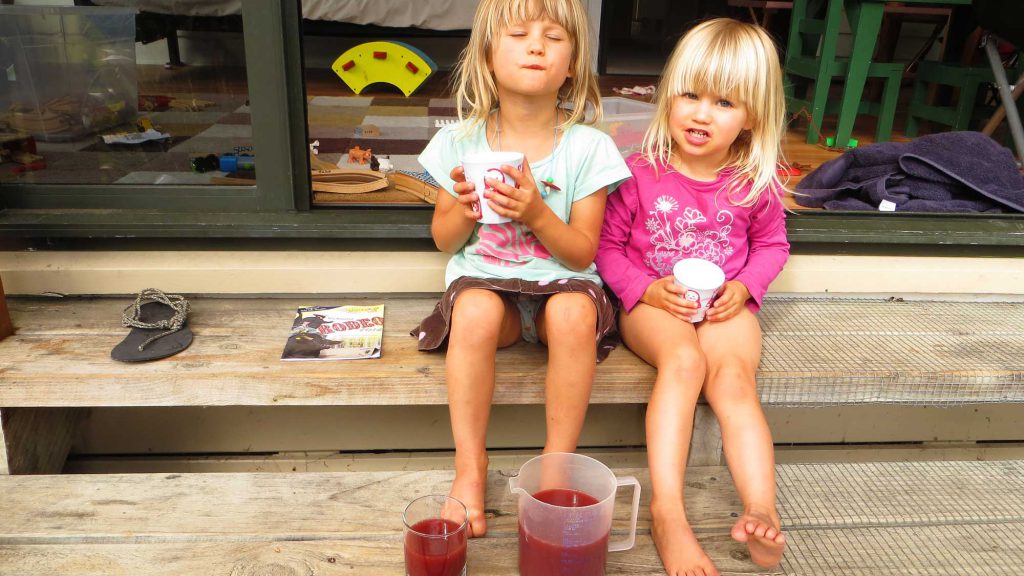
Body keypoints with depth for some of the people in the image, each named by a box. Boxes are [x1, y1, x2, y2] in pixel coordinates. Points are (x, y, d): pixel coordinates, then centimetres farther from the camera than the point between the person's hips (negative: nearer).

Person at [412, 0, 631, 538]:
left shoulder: (587, 148, -6)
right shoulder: (460, 141, -1)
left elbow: (582, 253, -6)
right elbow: (443, 240, 6)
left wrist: (537, 213, -23)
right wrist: (464, 210, -16)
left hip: (560, 280, 0)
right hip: (484, 279, 1)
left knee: (574, 313, -35)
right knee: (475, 311, -34)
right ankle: (470, 465, -19)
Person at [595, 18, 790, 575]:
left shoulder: (755, 183, 1)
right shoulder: (641, 173, -5)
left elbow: (771, 244, 16)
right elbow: (607, 244, 1)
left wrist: (744, 287, -4)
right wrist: (645, 288, -14)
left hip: (724, 304, 2)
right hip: (653, 303, -2)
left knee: (733, 378, -27)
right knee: (684, 360, -32)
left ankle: (761, 512, -30)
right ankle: (667, 512, -34)